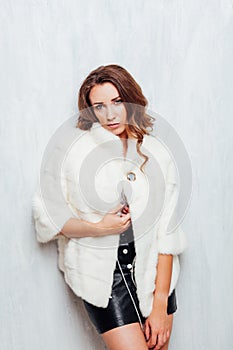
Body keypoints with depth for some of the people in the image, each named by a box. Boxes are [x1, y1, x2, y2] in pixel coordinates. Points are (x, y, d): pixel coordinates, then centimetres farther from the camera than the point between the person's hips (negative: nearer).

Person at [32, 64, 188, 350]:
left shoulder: (157, 154, -3)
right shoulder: (74, 150, -8)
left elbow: (167, 232, -4)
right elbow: (44, 215, -4)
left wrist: (160, 305, -6)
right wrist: (99, 228, -17)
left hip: (153, 270, 3)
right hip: (101, 271, -2)